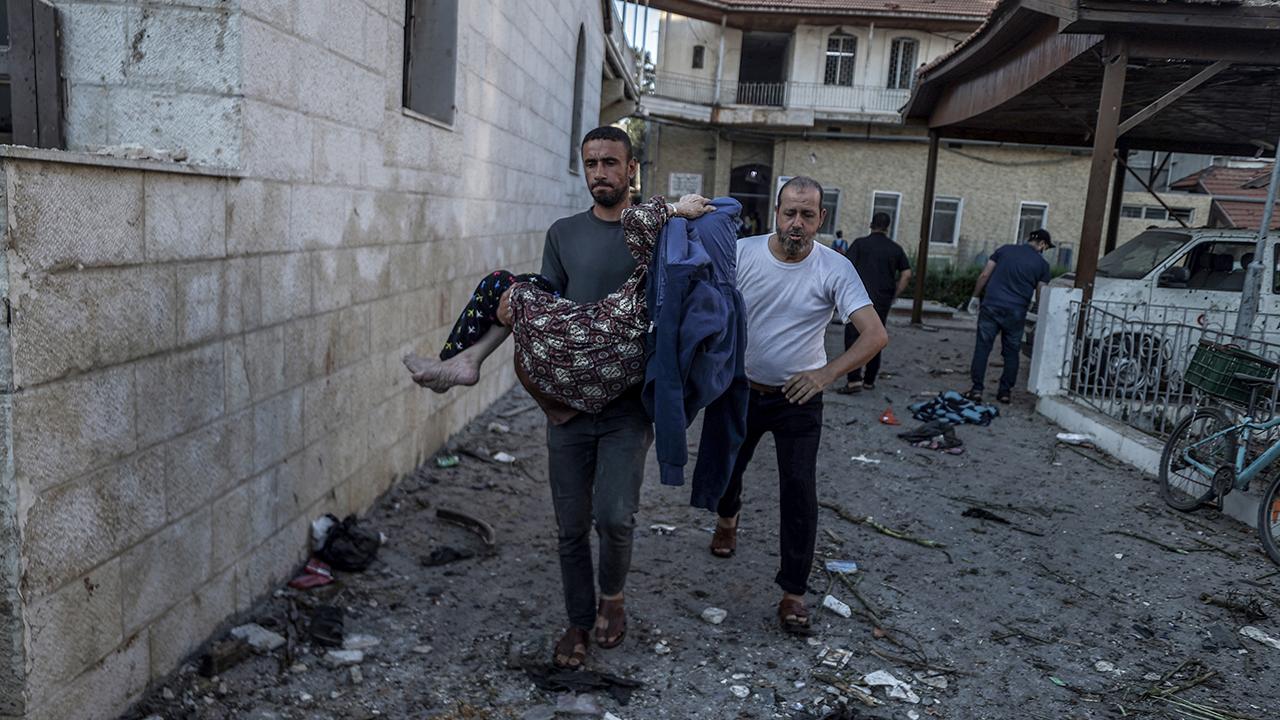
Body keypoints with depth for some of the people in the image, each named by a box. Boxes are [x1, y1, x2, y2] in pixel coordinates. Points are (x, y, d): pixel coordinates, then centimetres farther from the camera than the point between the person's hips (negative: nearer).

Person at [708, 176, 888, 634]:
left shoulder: (835, 269, -16)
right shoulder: (742, 252, -11)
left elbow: (875, 335, -22)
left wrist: (827, 373, -36)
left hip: (798, 397, -2)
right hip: (742, 389, 3)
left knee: (799, 490, -6)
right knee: (726, 467, 20)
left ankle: (793, 593, 9)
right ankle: (727, 518, 56)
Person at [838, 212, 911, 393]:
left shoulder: (860, 243, -1)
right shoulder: (896, 248, 8)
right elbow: (906, 274, 5)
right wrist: (893, 295, 10)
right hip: (883, 301, 4)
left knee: (853, 337, -1)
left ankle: (854, 379, -13)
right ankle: (869, 380, 19)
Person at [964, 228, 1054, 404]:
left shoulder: (1004, 249, 8)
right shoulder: (1042, 264, 5)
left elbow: (984, 275, 4)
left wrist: (975, 297, 13)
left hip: (991, 306, 0)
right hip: (1016, 312, 0)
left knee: (982, 348, 3)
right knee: (1011, 353, 12)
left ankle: (977, 389, 0)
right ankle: (1005, 391, 16)